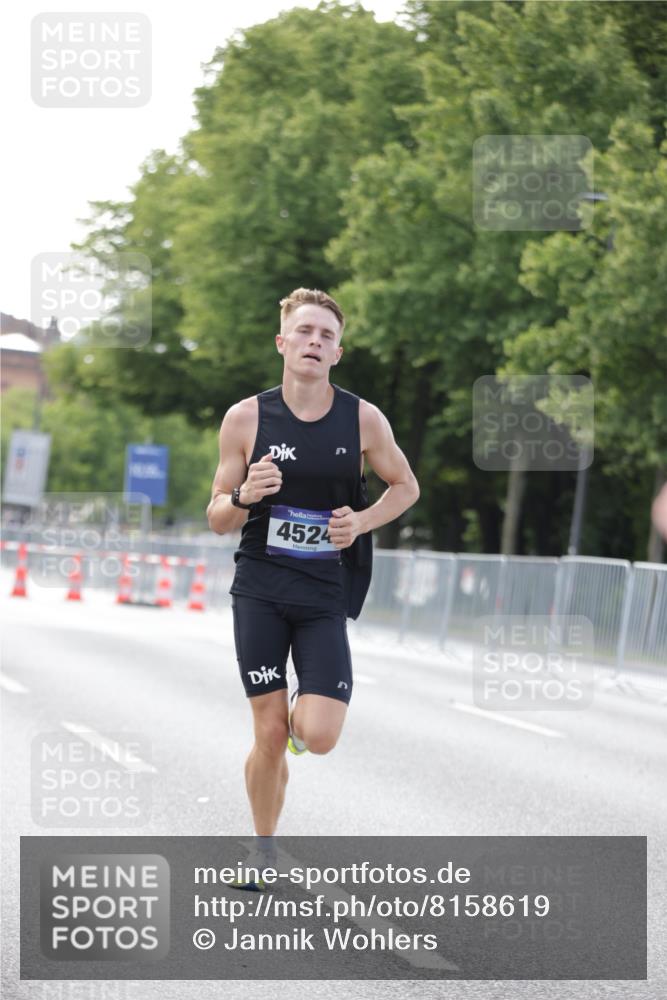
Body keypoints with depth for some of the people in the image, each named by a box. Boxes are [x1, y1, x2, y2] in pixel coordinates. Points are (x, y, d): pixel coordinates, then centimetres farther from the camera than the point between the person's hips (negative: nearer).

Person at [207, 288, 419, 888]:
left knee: (319, 736, -13)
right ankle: (264, 854, 21)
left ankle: (305, 710, 25)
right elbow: (218, 519, 3)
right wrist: (245, 496, -20)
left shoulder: (363, 420, -4)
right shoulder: (246, 418, -4)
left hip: (326, 595, 0)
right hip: (259, 590, 0)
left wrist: (362, 521, -8)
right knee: (269, 736, -1)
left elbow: (406, 486, 11)